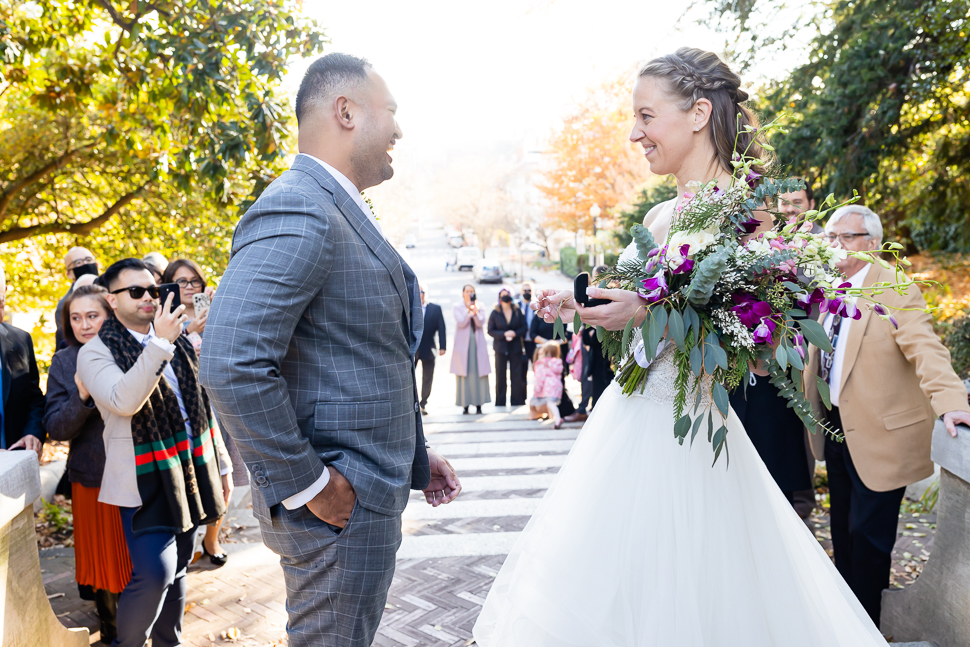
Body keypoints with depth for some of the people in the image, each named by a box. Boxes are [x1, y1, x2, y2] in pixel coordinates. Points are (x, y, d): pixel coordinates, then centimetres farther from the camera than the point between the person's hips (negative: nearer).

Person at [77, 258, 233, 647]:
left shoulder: (178, 343, 11)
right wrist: (160, 344, -28)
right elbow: (123, 402, -25)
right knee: (153, 574, -13)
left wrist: (221, 465, 14)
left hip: (188, 473, 6)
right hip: (145, 481, -5)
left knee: (176, 570, 14)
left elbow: (201, 406, 15)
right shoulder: (96, 352, -5)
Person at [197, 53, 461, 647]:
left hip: (370, 493, 10)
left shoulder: (344, 214, 13)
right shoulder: (298, 212, -20)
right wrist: (306, 486, -20)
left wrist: (412, 455, 15)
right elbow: (232, 366, -29)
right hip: (339, 507, -10)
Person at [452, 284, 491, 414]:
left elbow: (481, 323, -2)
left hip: (478, 344, 2)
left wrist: (475, 311, -16)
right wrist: (469, 310, -17)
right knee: (464, 374, -5)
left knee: (479, 373, -3)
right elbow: (460, 323, -8)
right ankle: (465, 405, -1)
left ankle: (478, 404, 1)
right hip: (463, 344, -2)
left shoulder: (479, 307, 11)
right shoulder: (457, 307, 7)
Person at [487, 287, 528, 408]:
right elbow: (490, 331, -1)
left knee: (517, 375, -1)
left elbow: (524, 328, 5)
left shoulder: (518, 312, 6)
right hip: (500, 348, -1)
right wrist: (504, 334, -14)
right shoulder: (494, 313, 3)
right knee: (500, 376, 1)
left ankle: (517, 402, 8)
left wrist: (515, 333, -14)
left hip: (516, 348, 1)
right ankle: (500, 403, 9)